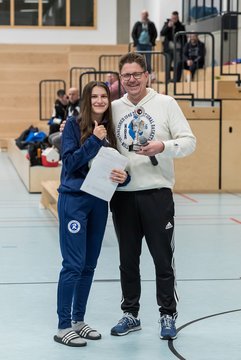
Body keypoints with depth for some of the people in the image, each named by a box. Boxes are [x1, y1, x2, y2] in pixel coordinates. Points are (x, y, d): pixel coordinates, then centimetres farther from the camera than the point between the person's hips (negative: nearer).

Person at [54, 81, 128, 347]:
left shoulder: (109, 129, 9)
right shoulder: (74, 124, -6)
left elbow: (116, 165, 11)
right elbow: (69, 162, -14)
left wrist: (123, 176, -10)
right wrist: (94, 139, -20)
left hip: (99, 201, 6)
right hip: (74, 200, -6)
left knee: (89, 265, 10)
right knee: (74, 264, -8)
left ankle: (79, 320, 21)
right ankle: (63, 327, -2)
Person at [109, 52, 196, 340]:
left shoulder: (165, 103, -1)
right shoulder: (114, 108, 8)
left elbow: (189, 141, -3)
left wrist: (163, 147, -20)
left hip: (157, 193, -3)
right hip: (123, 195, 3)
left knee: (163, 258, 3)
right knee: (128, 259, 12)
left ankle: (168, 316, 15)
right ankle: (130, 314, 24)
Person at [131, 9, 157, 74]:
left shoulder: (151, 24, 4)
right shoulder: (137, 24, 4)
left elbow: (155, 34, 9)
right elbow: (133, 33, 6)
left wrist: (152, 42, -1)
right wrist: (136, 42, -3)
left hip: (148, 45, 0)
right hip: (140, 45, 0)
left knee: (148, 62, 0)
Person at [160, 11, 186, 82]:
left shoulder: (181, 26, 6)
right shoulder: (167, 24, 10)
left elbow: (184, 39, 8)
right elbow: (162, 33, -2)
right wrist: (168, 26, -14)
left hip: (178, 49, -1)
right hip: (168, 49, 1)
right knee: (168, 66, -1)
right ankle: (168, 80, 2)